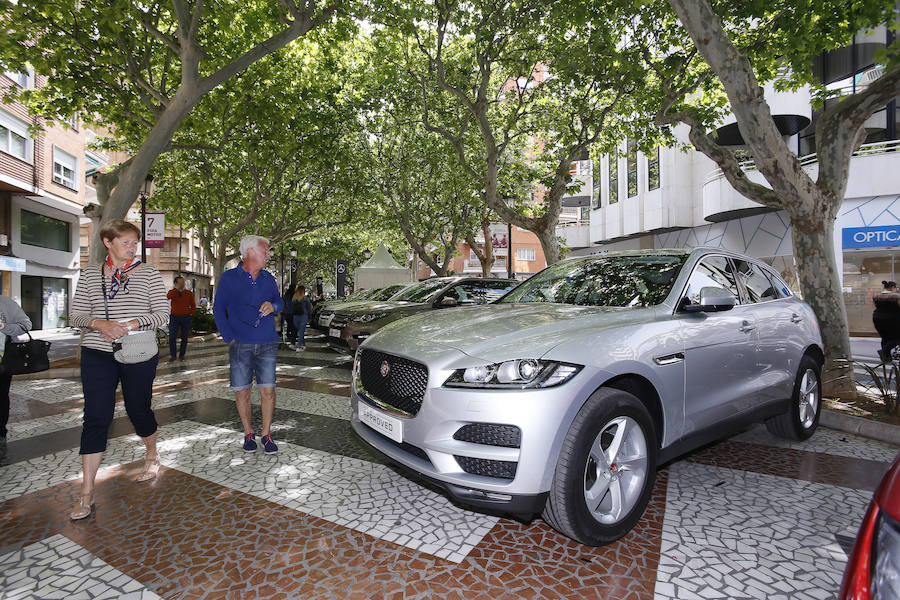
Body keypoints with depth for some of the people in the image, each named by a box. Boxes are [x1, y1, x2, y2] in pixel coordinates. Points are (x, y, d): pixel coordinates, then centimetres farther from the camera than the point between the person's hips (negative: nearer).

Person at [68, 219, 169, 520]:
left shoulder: (148, 273, 1)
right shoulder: (90, 274, 7)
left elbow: (162, 314, -3)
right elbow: (76, 314, 6)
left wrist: (131, 325, -19)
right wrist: (100, 324, -16)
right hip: (97, 354, 1)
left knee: (138, 409, 9)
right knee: (95, 418, -1)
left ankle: (152, 455, 38)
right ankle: (86, 495, 7)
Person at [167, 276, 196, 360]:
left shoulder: (189, 293, 4)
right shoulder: (172, 292, 2)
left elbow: (193, 305, 13)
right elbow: (168, 297, -22)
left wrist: (190, 314, 3)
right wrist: (177, 287, -23)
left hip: (186, 318, 1)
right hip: (174, 317, -1)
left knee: (184, 338, 4)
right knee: (172, 337, -6)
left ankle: (182, 354, 15)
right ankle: (172, 355, 5)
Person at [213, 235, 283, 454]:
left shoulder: (268, 278, 11)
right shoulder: (229, 277, 2)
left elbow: (280, 302, 17)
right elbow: (218, 308, 3)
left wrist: (273, 306, -8)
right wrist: (229, 338, -4)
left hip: (267, 344, 2)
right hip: (241, 344, -2)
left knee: (268, 390, 0)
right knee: (242, 391, 5)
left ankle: (266, 434, 12)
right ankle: (248, 433, 21)